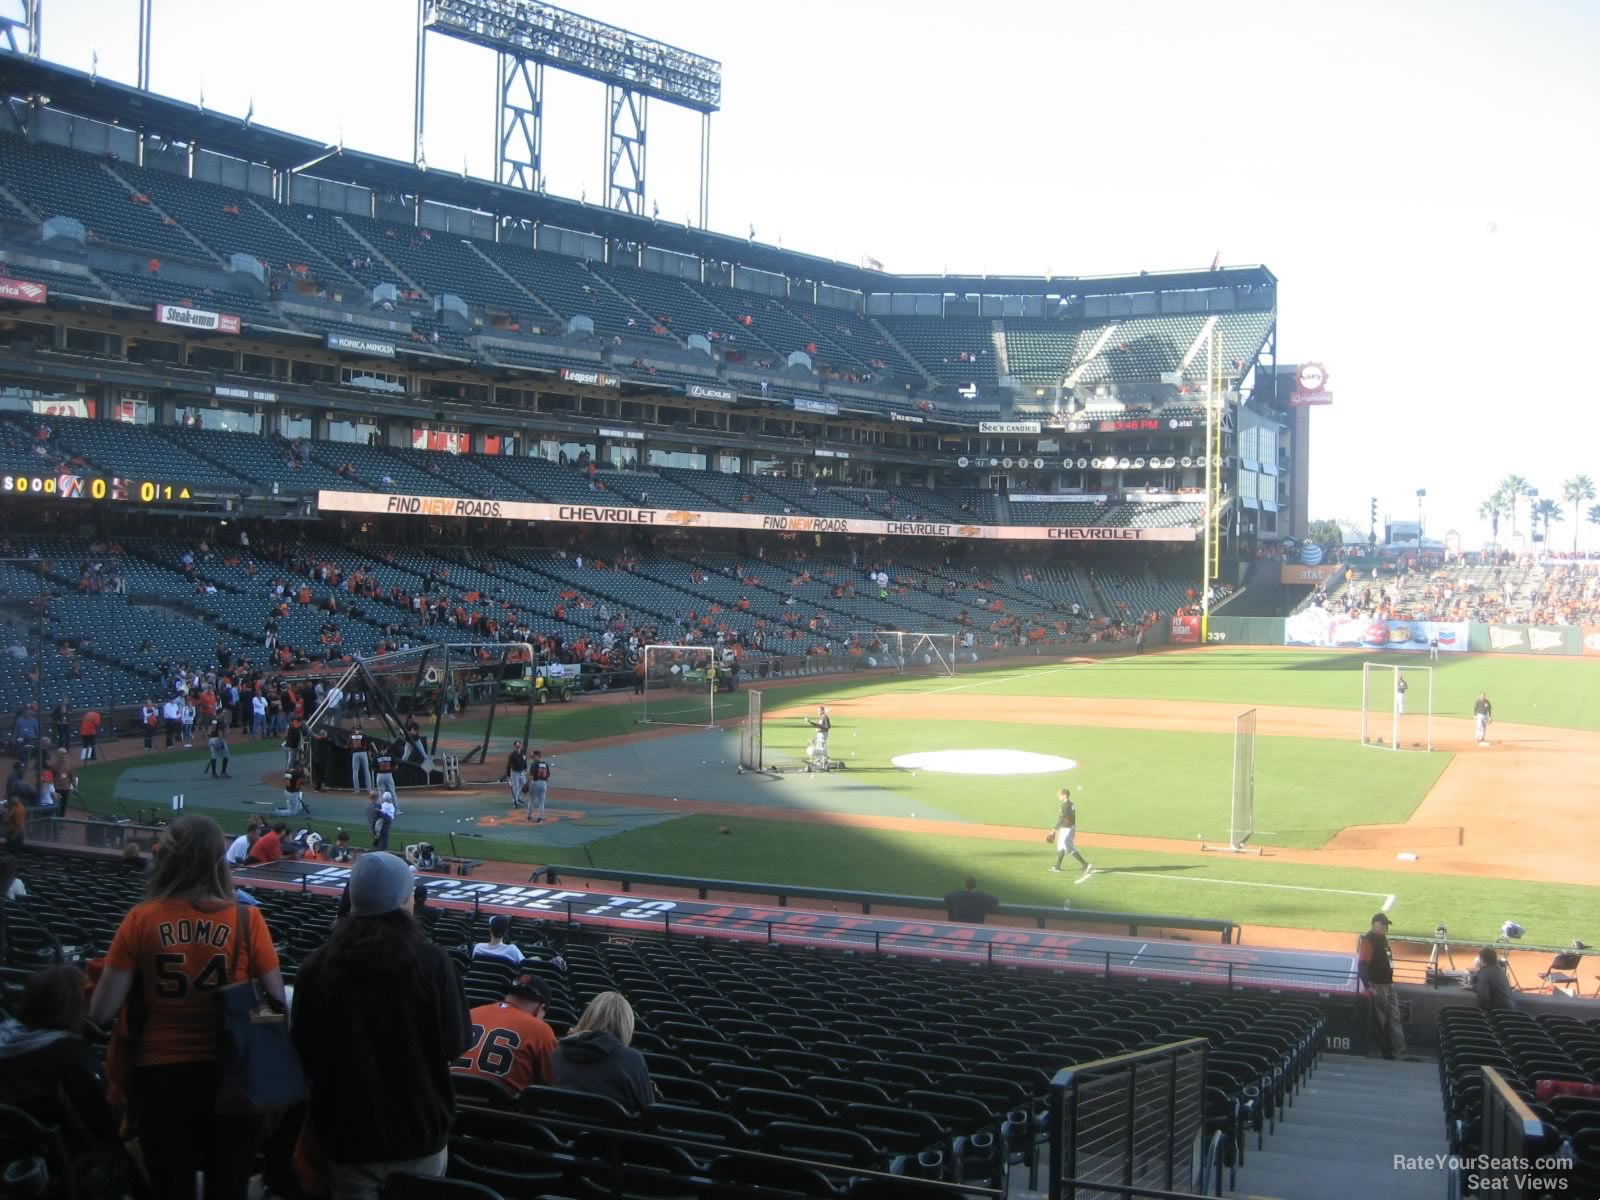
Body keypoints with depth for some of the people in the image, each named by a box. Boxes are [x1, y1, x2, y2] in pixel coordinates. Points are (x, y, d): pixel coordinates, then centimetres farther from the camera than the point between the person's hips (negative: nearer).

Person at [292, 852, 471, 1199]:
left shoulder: (317, 965, -8)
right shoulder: (433, 961, -14)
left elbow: (304, 1050, 0)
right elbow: (456, 1044, -8)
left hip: (346, 1132, 1)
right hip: (419, 1130, -1)